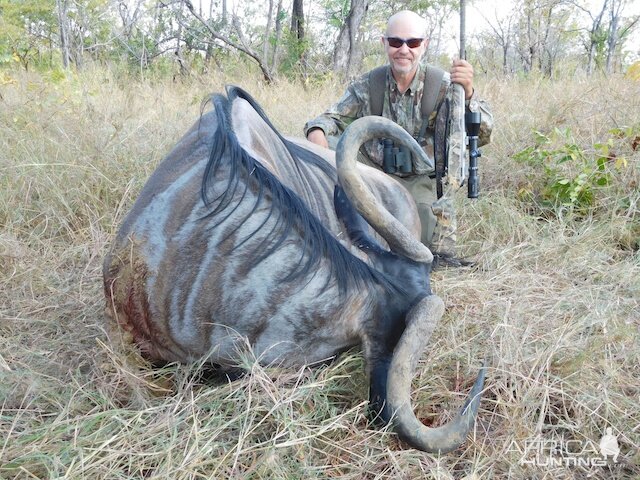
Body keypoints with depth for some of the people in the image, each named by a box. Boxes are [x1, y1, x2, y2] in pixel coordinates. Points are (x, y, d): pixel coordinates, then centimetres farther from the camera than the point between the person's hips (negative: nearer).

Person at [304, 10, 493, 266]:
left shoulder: (443, 85, -10)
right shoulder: (367, 85, -4)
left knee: (439, 252, -26)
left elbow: (481, 136, -16)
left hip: (423, 181, -2)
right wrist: (317, 131, -25)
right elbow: (334, 117, 1)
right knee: (327, 145, -21)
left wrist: (467, 93, -36)